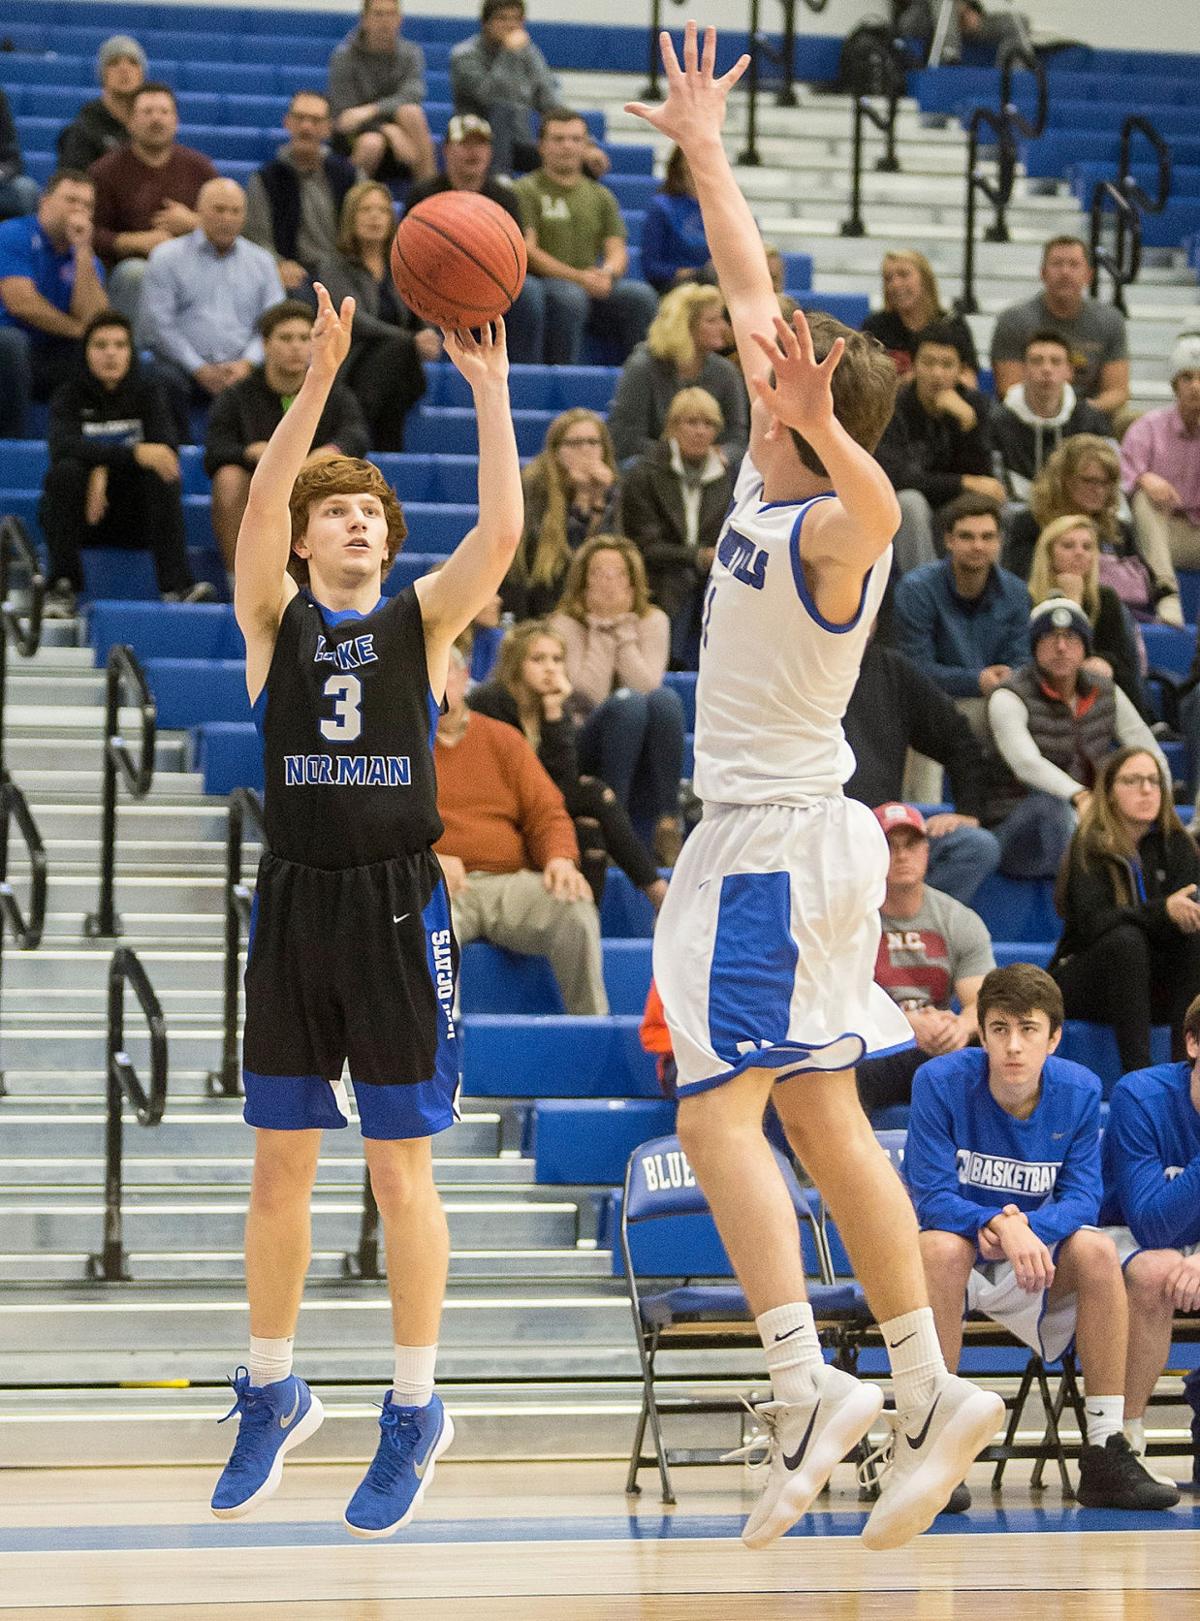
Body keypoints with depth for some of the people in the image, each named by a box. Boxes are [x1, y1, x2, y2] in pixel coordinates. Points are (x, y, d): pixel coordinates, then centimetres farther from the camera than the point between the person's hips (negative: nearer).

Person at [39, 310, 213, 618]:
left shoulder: (147, 393, 4)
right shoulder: (70, 396, -2)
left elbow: (167, 448, -12)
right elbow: (64, 447, -24)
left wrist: (105, 468, -26)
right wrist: (134, 453, -38)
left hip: (134, 517, 1)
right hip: (81, 517, -1)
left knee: (163, 477, -26)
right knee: (66, 472, -30)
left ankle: (176, 585, -36)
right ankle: (62, 587, -26)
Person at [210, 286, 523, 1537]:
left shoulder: (421, 621, 5)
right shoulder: (275, 617, 6)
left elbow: (501, 530, -11)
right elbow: (262, 498, -12)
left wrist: (489, 390, -15)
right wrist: (321, 376, -20)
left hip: (397, 908, -1)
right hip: (295, 905, 1)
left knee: (402, 1168, 0)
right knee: (279, 1167, 8)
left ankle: (415, 1412, 10)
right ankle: (271, 1395, 22)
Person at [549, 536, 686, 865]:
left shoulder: (652, 621, 5)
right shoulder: (566, 625, -2)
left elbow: (647, 686, -11)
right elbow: (589, 693, -16)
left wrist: (623, 629, -12)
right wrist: (601, 630, -12)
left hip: (644, 760, 3)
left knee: (665, 699, -30)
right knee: (626, 702, -33)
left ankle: (668, 827, -32)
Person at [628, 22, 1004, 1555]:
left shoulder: (827, 527, -18)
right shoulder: (769, 474, 6)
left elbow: (878, 506, -45)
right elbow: (752, 295, 18)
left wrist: (826, 433, -62)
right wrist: (702, 148, 23)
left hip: (769, 845, -9)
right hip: (781, 833, 9)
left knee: (718, 1106, -13)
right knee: (822, 1119, 9)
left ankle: (805, 1387, -19)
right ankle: (929, 1394, 10)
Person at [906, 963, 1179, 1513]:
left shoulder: (1080, 1091, -7)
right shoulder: (941, 1082, -16)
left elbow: (1082, 1199, -11)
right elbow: (931, 1198, -20)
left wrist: (1025, 1226, -31)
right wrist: (1000, 1225, -39)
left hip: (1034, 1267, 3)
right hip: (956, 1254, -3)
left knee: (1096, 1248, -26)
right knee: (942, 1245, -36)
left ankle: (1106, 1452, -24)